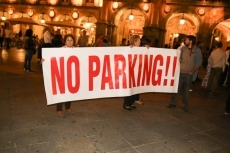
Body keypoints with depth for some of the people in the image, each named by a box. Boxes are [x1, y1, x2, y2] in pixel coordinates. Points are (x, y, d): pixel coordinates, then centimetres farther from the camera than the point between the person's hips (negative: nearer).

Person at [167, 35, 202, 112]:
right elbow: (178, 59, 8)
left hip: (189, 74, -1)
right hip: (180, 72, 2)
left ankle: (185, 105, 19)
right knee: (176, 88, 4)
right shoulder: (183, 48, 2)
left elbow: (198, 63, -2)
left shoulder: (197, 50, -4)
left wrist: (192, 72, -4)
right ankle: (173, 103, 16)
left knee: (186, 90, 7)